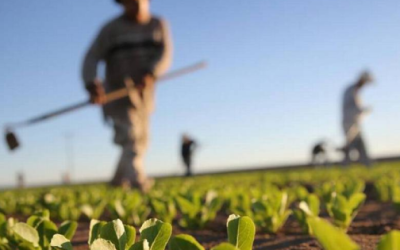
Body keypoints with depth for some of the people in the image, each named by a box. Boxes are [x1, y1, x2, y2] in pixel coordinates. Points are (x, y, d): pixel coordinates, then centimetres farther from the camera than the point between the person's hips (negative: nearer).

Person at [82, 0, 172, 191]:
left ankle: (118, 182, 31)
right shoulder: (112, 29, -3)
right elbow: (91, 58, -11)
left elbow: (165, 55, -10)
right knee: (130, 139, -19)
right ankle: (139, 182, -29)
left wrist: (150, 74, -30)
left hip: (143, 96, 5)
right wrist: (92, 85, -29)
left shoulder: (158, 26, 5)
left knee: (140, 142, 13)